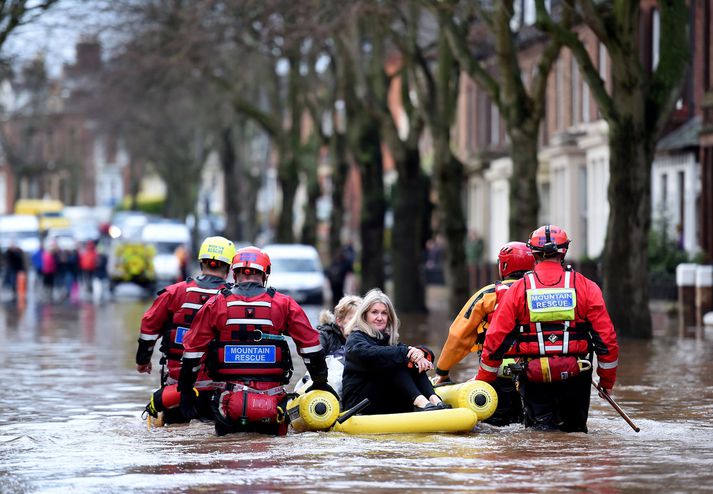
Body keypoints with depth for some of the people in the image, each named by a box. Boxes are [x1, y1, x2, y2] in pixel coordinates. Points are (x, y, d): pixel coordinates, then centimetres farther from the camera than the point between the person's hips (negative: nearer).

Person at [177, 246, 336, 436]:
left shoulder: (215, 305, 3)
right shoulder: (284, 304, 3)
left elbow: (193, 349, 6)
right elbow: (311, 346, 7)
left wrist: (186, 391, 15)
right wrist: (320, 382, 20)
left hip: (229, 398, 1)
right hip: (270, 397, 0)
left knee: (223, 431, 20)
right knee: (276, 432, 16)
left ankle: (232, 427, -9)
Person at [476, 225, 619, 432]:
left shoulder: (517, 290, 0)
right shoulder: (586, 287, 0)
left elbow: (495, 340, 1)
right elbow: (606, 338, 0)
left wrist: (482, 384, 11)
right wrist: (607, 381, 12)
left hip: (533, 378, -1)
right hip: (574, 378, 1)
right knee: (575, 430, 19)